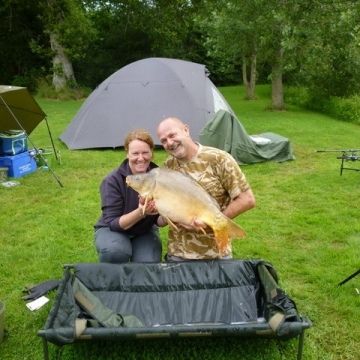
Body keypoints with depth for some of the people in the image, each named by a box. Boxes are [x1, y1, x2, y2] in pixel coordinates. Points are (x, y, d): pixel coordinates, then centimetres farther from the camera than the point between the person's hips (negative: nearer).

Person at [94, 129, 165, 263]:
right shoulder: (112, 181, -24)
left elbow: (160, 222, -10)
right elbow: (113, 223, -23)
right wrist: (140, 212, -40)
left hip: (145, 232, 2)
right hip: (112, 229, -2)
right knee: (115, 251, -36)